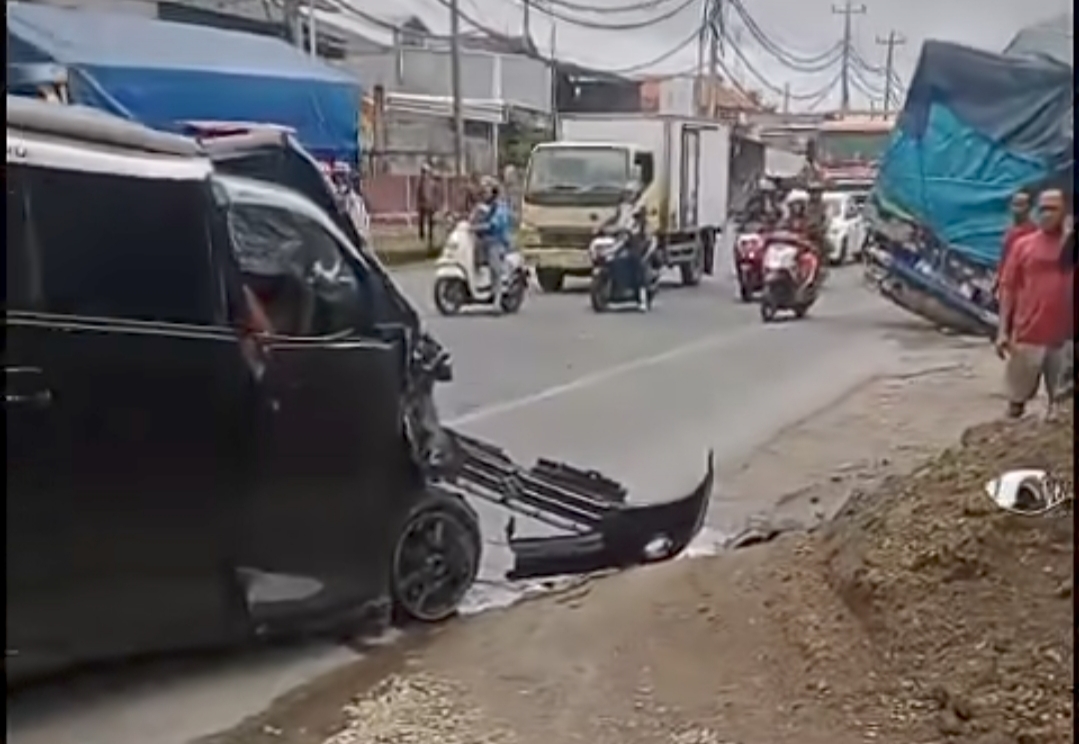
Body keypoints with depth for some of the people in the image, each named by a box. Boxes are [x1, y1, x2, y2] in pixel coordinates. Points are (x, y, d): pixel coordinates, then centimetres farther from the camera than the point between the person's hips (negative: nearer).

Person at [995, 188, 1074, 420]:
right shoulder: (1023, 245, 2)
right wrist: (1003, 331, -1)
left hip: (1064, 337, 1)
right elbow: (1008, 288, 3)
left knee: (1060, 400, 10)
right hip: (1027, 335, -1)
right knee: (1017, 397, 8)